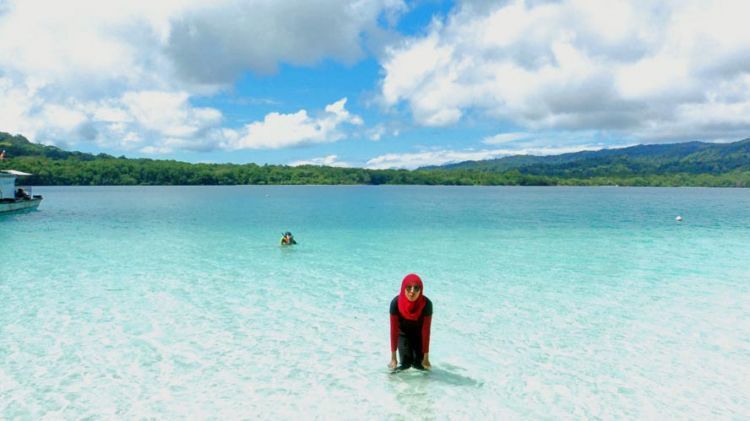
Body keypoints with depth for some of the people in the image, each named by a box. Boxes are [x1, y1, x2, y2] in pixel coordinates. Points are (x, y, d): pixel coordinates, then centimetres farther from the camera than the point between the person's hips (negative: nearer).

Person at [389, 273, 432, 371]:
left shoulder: (426, 304, -33)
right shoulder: (395, 303, -32)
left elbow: (426, 331, -26)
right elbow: (394, 330, -26)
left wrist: (426, 357, -22)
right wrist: (393, 357, -22)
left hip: (419, 334, 0)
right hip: (403, 333, 0)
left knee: (419, 364, -8)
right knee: (406, 362, -12)